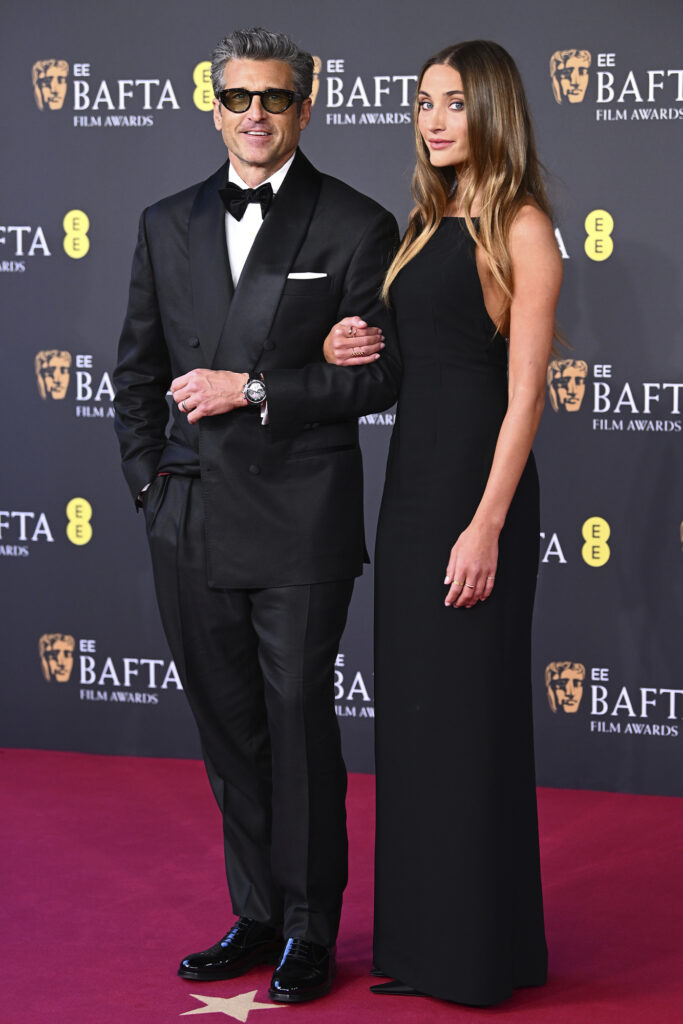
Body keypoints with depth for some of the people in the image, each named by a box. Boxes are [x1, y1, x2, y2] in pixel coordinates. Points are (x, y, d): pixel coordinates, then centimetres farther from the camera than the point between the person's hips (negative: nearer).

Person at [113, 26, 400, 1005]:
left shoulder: (357, 226, -1)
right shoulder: (168, 225, 12)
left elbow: (385, 374, -7)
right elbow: (138, 366, 16)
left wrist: (255, 391, -13)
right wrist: (148, 475, 6)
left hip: (300, 526, -4)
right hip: (193, 521, 4)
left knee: (299, 724, 2)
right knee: (229, 728, 12)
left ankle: (309, 931, 15)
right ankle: (256, 915, 25)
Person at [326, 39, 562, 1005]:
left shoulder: (521, 227, -9)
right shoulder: (429, 225, 15)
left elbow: (524, 391, -14)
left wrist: (487, 525, -19)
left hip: (477, 485, -8)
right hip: (410, 482, 8)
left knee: (470, 712, -2)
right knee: (409, 710, 12)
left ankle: (482, 947, 10)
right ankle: (420, 935, 23)